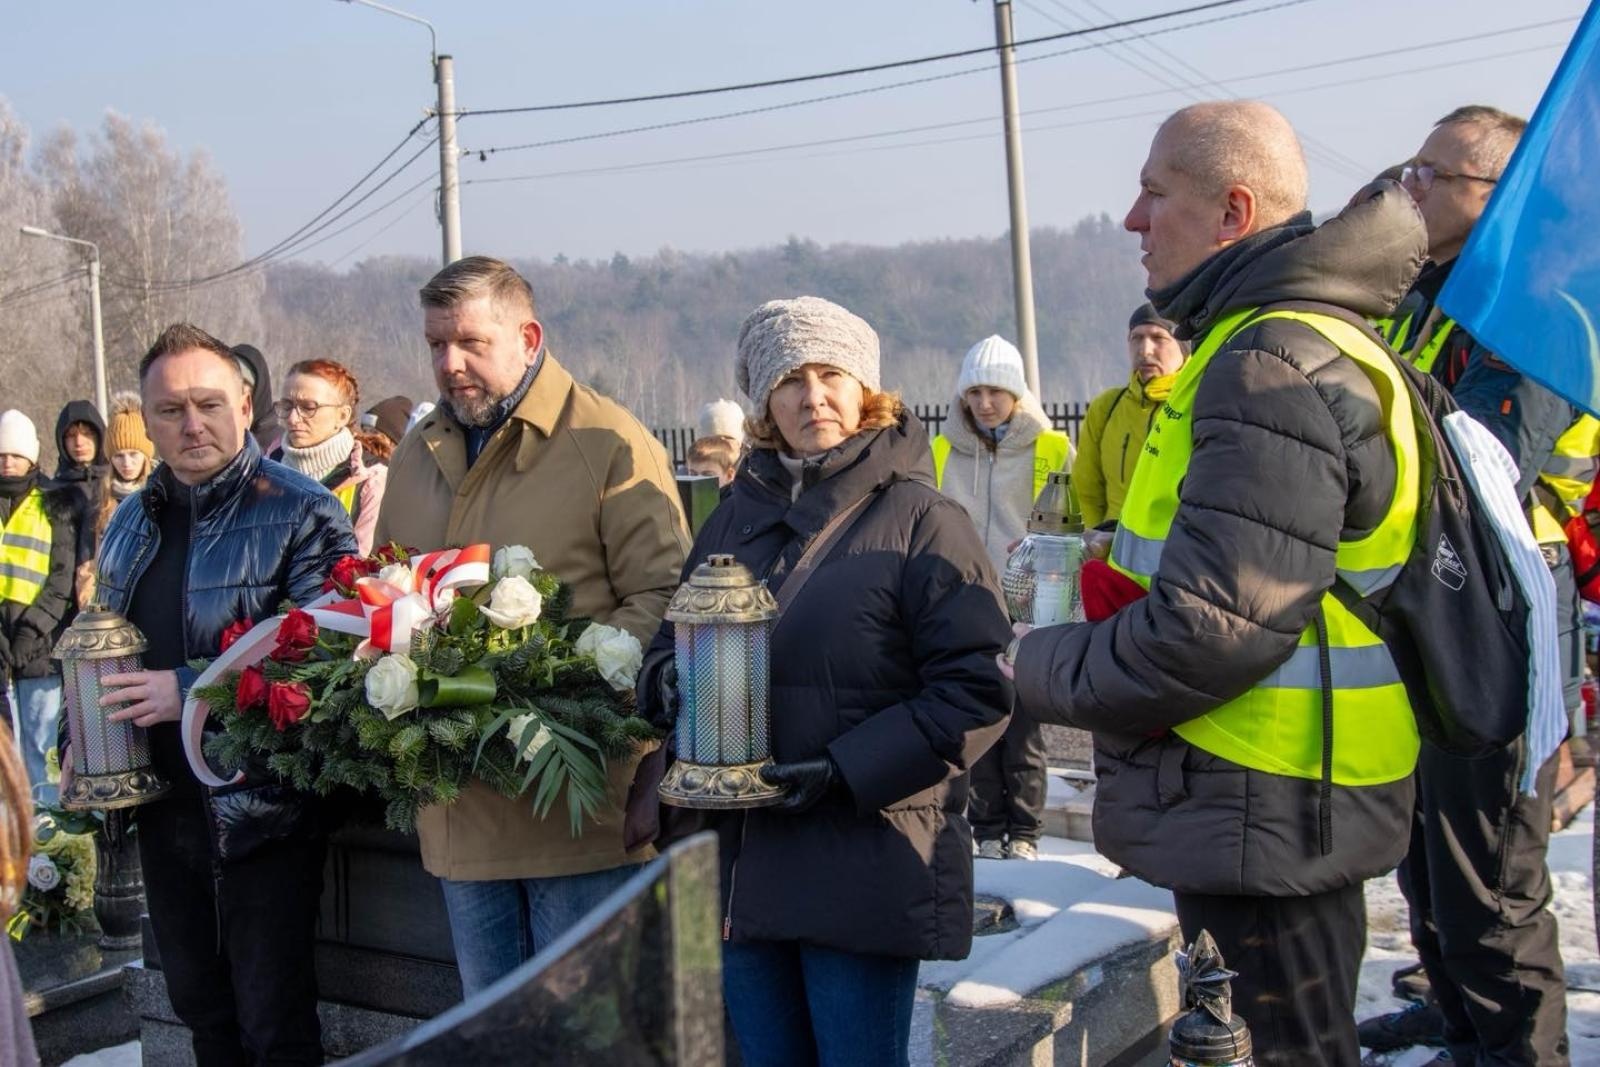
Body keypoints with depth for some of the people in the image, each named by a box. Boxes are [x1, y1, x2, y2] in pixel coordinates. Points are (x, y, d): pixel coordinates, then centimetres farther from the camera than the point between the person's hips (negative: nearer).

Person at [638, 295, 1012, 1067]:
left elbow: (977, 692, -12)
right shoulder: (738, 516, 11)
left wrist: (845, 770, -19)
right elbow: (676, 634, 18)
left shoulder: (922, 520, -6)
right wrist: (665, 677, -6)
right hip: (744, 860, 6)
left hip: (866, 870, -5)